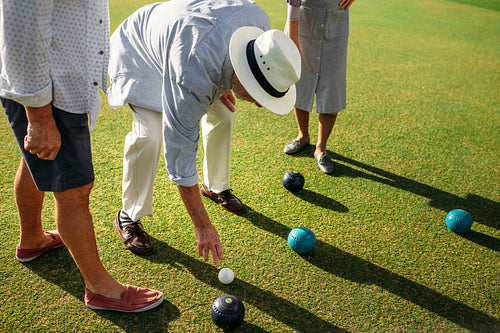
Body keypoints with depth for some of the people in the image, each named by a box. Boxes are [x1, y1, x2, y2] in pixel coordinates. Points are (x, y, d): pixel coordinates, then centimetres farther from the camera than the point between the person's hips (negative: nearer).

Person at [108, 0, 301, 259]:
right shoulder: (193, 79, -45)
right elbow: (180, 151, -37)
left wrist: (221, 85, -5)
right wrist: (203, 226, -32)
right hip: (140, 54, -6)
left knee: (223, 112, 3)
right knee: (150, 134, -23)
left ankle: (216, 186, 26)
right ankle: (128, 217, -2)